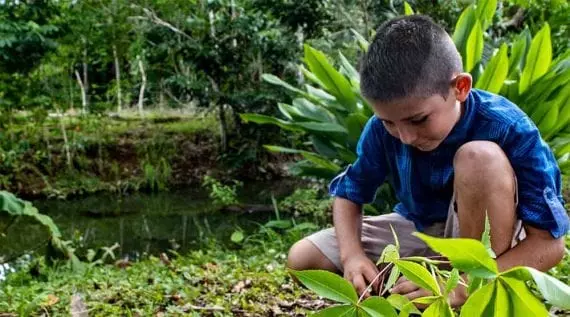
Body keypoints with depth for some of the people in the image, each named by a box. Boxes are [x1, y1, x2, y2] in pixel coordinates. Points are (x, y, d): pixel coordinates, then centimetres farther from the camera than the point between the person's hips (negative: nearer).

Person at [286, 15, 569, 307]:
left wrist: (462, 287, -41)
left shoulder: (508, 129, -28)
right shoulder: (382, 129, -16)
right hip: (418, 230, 4)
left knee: (479, 155, -35)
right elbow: (349, 194, -3)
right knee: (301, 259, -10)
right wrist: (352, 255, -25)